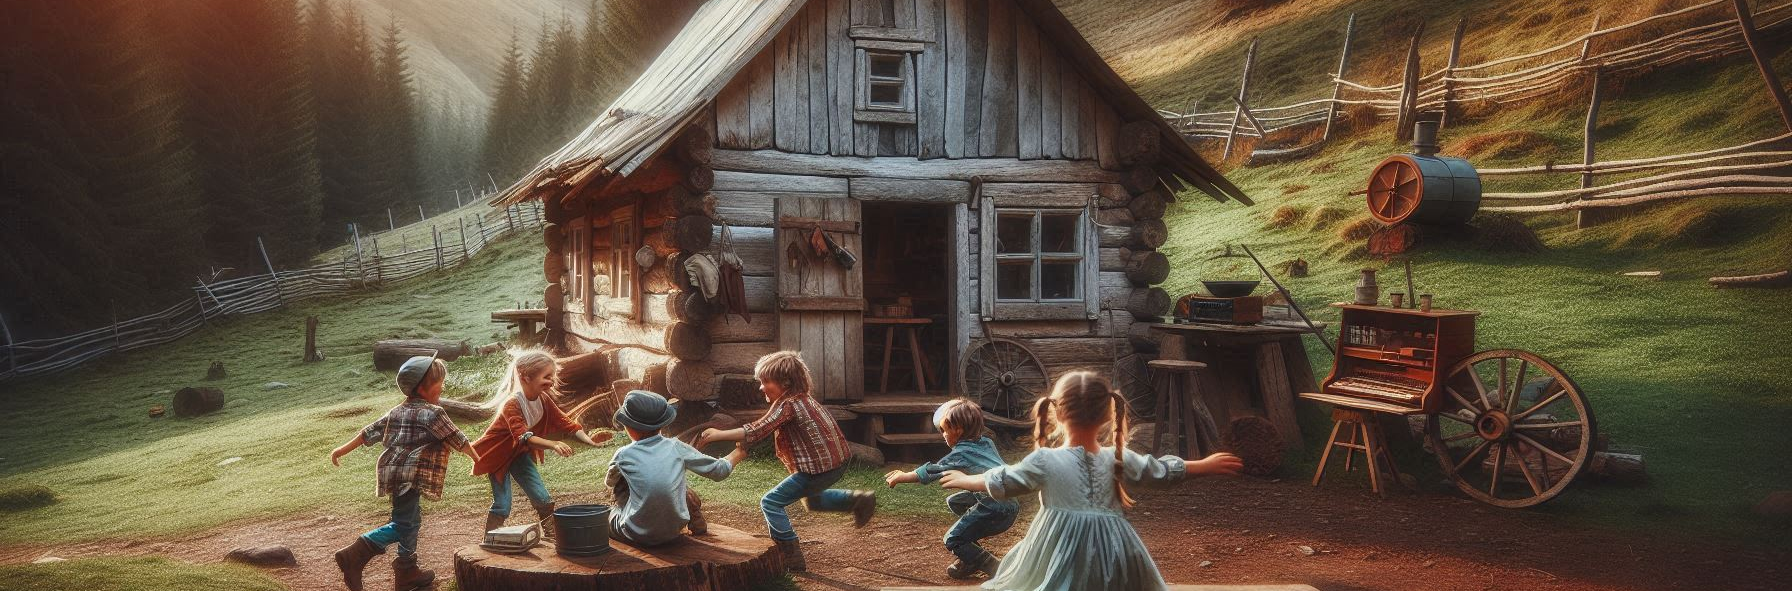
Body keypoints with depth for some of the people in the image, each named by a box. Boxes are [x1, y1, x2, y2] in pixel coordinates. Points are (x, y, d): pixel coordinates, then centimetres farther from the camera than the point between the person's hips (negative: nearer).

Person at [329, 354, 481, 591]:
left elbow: (370, 432, 17)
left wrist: (343, 449, 25)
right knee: (406, 523, -4)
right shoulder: (433, 413, -9)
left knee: (410, 520, 18)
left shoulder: (397, 412, 15)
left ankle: (407, 571, 23)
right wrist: (476, 457, 12)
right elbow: (457, 439, -3)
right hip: (411, 476, -9)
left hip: (393, 472, 9)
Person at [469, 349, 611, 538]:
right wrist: (553, 445, -59)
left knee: (543, 499, 2)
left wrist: (588, 440, -23)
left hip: (520, 454, 7)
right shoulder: (512, 404, -32)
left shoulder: (543, 400, -8)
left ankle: (552, 536, 16)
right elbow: (523, 436, -44)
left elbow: (564, 422, -7)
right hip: (498, 455, -7)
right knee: (502, 505, -10)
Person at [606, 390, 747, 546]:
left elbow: (609, 482, 14)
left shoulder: (624, 455, -10)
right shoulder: (676, 448, -7)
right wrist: (738, 454, 22)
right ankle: (699, 528, 40)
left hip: (636, 535, -2)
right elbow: (718, 470, 2)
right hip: (672, 532, 2)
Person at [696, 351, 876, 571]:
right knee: (811, 499, 35)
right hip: (835, 462, 10)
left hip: (818, 469, -10)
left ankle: (791, 557, -3)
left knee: (771, 502, -4)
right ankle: (858, 500, 23)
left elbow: (757, 431, -26)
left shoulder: (787, 405, -17)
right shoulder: (803, 398, 13)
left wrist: (719, 434, -25)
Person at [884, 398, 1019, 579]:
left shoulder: (961, 454, -8)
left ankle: (996, 569, -5)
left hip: (997, 510, -9)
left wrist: (901, 477, 9)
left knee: (952, 541, 1)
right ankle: (972, 558, 23)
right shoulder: (986, 442, 15)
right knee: (954, 502, 23)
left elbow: (930, 472, -3)